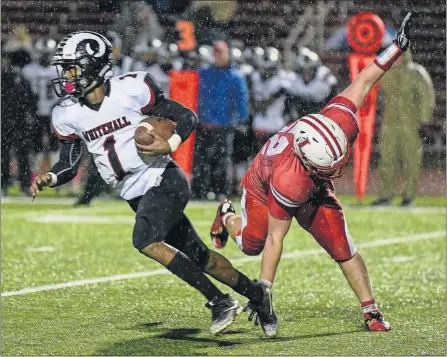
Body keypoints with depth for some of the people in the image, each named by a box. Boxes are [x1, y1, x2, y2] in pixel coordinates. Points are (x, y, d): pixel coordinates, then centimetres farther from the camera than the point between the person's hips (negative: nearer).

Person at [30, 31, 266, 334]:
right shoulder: (68, 114, 2)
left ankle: (220, 302, -19)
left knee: (146, 241, -26)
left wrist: (171, 145, -24)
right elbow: (69, 165, 10)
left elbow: (188, 117, -6)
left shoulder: (130, 90, -14)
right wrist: (48, 179, -11)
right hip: (136, 195, 6)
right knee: (197, 255, 9)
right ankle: (256, 294, 26)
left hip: (163, 181, -6)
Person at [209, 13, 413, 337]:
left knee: (345, 251, -6)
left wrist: (397, 48, -14)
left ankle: (372, 313, 7)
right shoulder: (288, 182, -47)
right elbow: (275, 239, -35)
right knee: (251, 245, 16)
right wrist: (264, 292, -31)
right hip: (264, 189, -4)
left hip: (315, 191, 4)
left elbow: (362, 83, -21)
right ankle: (228, 216, 49)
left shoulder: (341, 125, -38)